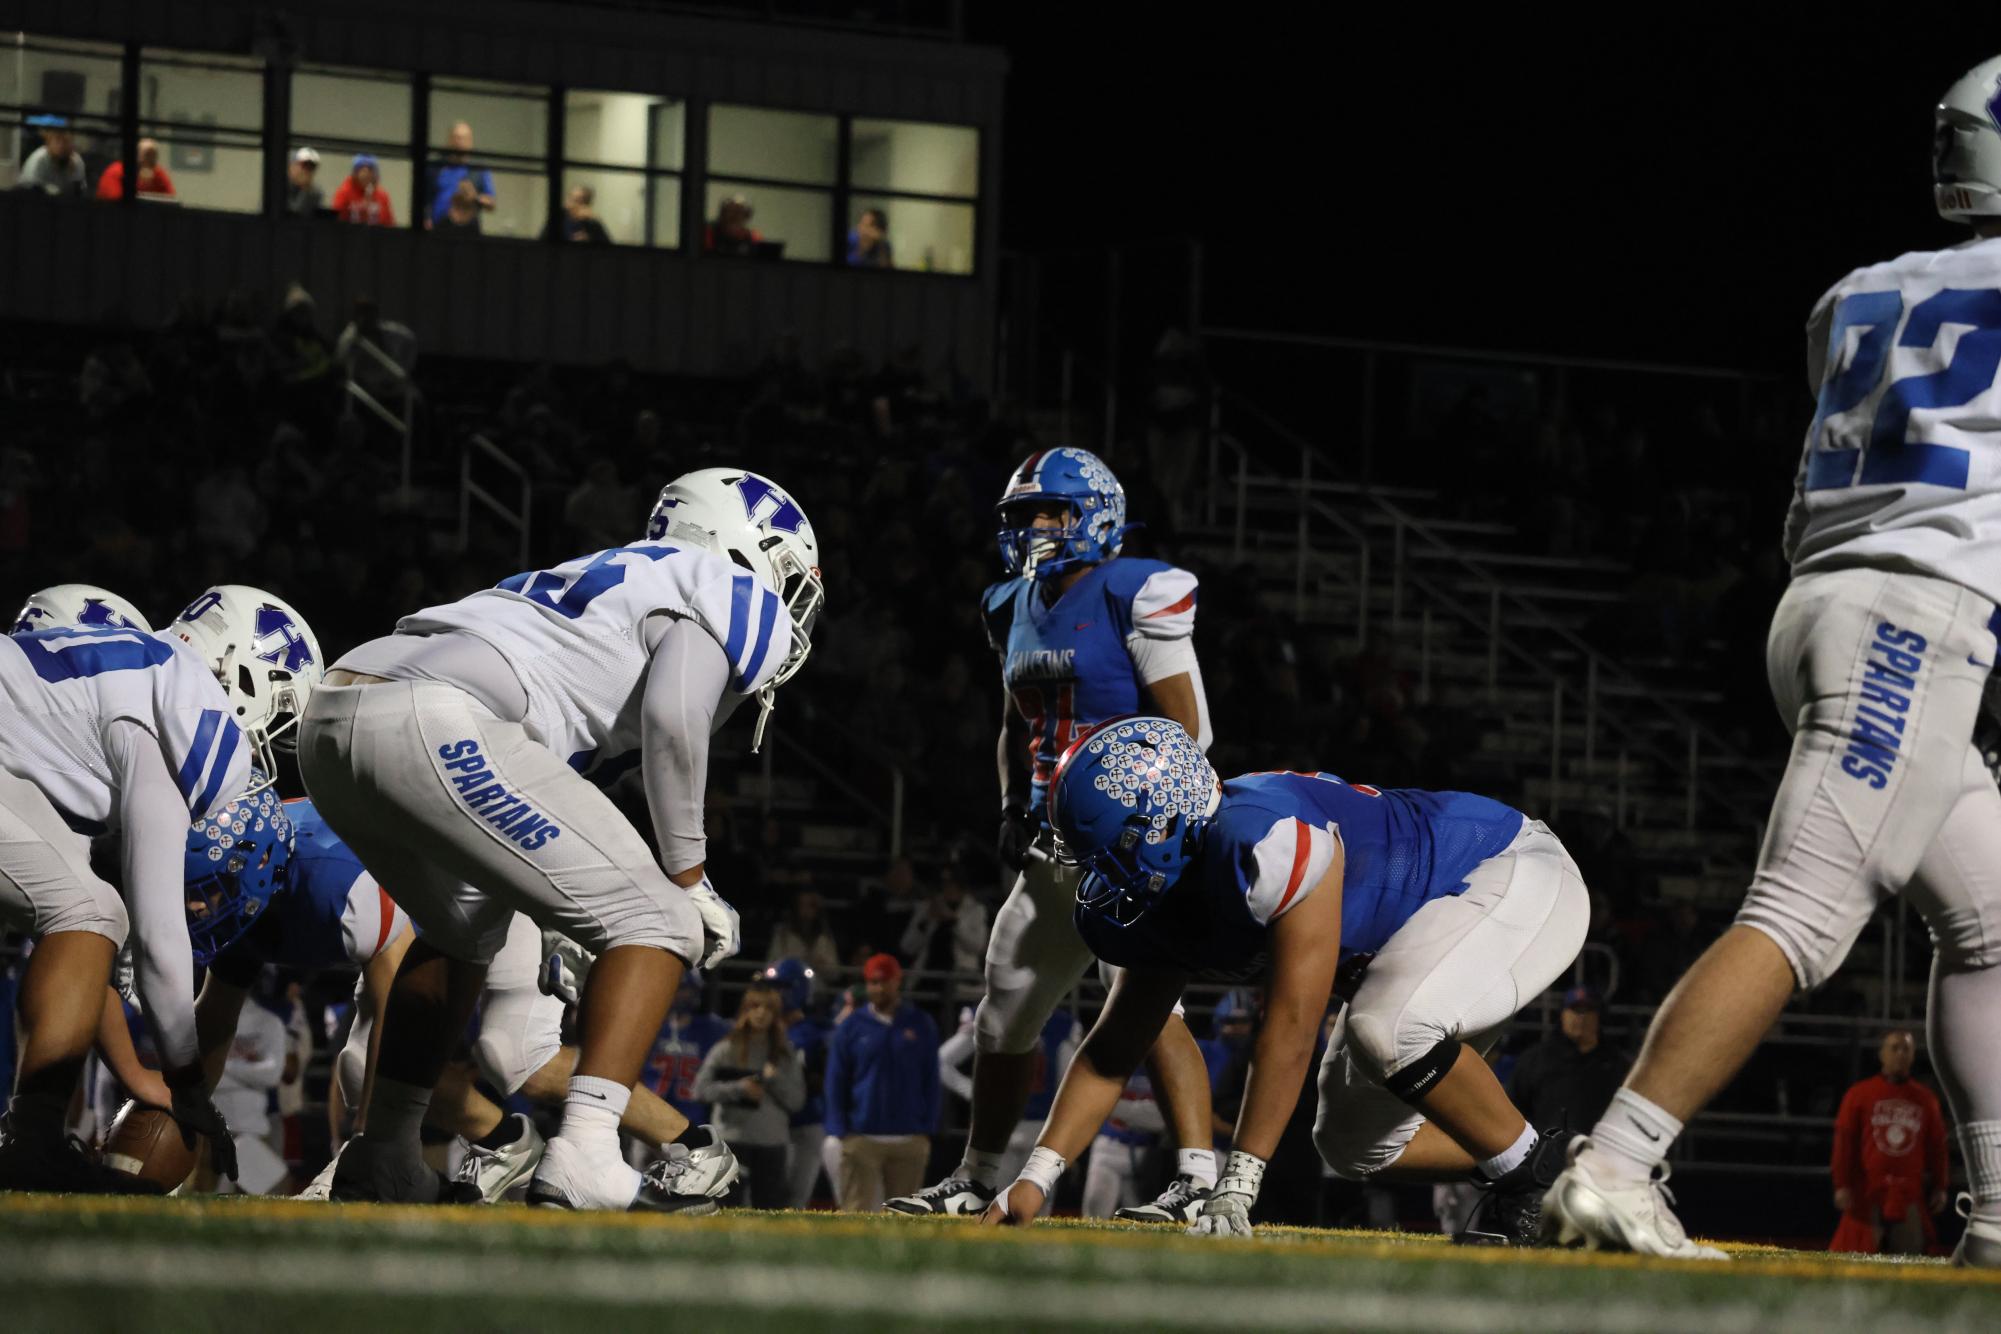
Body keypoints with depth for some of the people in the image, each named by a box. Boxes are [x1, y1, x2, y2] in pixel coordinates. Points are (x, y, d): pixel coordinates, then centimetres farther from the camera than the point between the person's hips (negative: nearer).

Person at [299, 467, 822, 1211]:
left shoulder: (611, 579, 36)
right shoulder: (736, 598, 11)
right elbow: (672, 717, -7)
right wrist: (688, 873, 3)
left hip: (329, 728, 9)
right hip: (437, 729, -9)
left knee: (464, 929, 33)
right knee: (658, 923, -2)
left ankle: (381, 1164, 37)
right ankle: (583, 1159, -18)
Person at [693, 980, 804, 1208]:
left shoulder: (786, 1054, 11)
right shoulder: (726, 1050, 4)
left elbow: (797, 1100, 7)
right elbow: (702, 1088, -2)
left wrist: (774, 1080, -9)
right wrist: (740, 1089, -12)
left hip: (773, 1140, 3)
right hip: (732, 1136, -3)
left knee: (771, 1206, 2)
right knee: (729, 1206, -6)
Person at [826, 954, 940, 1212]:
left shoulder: (921, 1025, 7)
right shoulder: (852, 1026, 5)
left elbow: (930, 1083, 8)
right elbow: (836, 1084, 5)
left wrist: (927, 1130, 0)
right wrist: (840, 1131, -4)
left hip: (910, 1140, 1)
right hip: (862, 1139, -1)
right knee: (857, 1211, -7)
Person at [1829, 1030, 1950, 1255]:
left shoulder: (1926, 1099, 12)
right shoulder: (1859, 1094, 5)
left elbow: (1937, 1145, 14)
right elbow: (1844, 1141, 2)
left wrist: (1940, 1187, 8)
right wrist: (1842, 1185, -5)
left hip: (1910, 1195, 2)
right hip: (1867, 1194, -2)